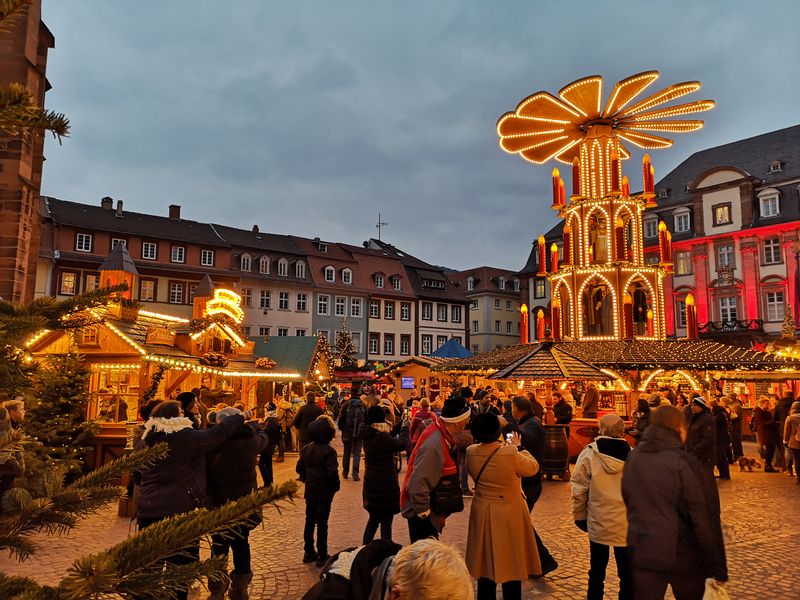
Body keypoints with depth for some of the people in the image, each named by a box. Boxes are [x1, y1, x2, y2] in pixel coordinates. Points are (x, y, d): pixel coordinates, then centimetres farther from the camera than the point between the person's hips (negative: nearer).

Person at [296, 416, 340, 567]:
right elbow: (332, 473, -24)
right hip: (324, 492, -6)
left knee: (310, 521, 16)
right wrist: (335, 486, -8)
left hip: (310, 491, 6)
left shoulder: (306, 449, -1)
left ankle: (309, 553, 26)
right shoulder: (328, 451, -20)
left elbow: (299, 468, 4)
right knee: (322, 523, 3)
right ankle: (322, 556, 11)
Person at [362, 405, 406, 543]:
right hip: (385, 485, -8)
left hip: (371, 484, 8)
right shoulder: (382, 438, -24)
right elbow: (403, 444, -18)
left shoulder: (368, 436, 0)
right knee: (386, 522, 5)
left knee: (373, 518, 22)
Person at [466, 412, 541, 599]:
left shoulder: (471, 452, -11)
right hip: (509, 515, -4)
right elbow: (533, 467, -8)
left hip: (482, 513, 4)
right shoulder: (511, 453, -26)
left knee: (485, 565, 18)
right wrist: (519, 447, 4)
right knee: (511, 566, 13)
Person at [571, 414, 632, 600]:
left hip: (598, 522, 0)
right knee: (627, 573, 14)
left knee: (597, 571, 16)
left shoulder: (589, 454, -9)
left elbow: (579, 489, -6)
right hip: (626, 524, 0)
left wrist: (579, 515, 8)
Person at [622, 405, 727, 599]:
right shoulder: (686, 465, -18)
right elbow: (705, 521, -15)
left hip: (642, 553, 4)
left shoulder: (632, 458, -1)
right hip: (683, 557, -3)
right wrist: (718, 570, -7)